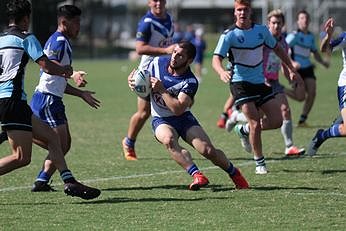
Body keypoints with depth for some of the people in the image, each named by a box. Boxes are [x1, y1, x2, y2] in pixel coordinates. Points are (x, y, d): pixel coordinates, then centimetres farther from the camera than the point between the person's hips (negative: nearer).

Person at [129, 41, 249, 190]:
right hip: (161, 120, 2)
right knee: (169, 140, -34)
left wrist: (161, 90, -29)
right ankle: (197, 175, -41)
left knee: (208, 151, -16)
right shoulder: (157, 63, -7)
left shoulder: (190, 82, -19)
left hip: (183, 118, -2)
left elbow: (178, 109, -29)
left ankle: (234, 173, 13)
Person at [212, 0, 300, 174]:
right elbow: (216, 59, -18)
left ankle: (244, 130, 24)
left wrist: (291, 69, 17)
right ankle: (260, 163, 0)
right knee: (255, 123, -15)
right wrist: (221, 72, -40)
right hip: (240, 83, -5)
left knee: (276, 121, -1)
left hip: (260, 82, 6)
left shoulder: (261, 30, 5)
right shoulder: (229, 35, -10)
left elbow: (277, 48, 20)